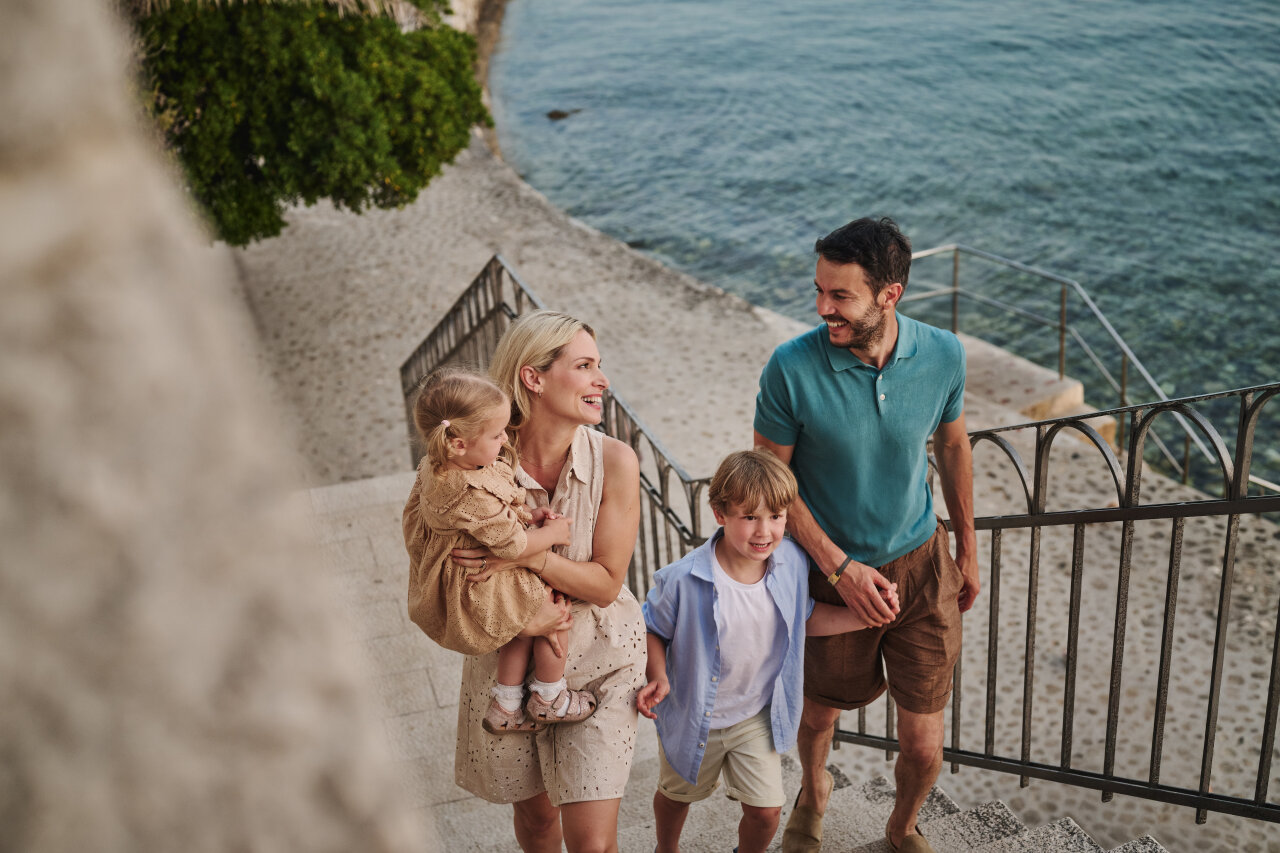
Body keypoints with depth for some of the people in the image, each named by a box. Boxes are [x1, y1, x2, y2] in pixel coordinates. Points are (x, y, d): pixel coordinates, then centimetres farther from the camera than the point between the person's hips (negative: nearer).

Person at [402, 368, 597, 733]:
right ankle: (549, 699, 29)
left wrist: (528, 514, 1)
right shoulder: (475, 497, -37)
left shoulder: (433, 466, -7)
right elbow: (513, 545, -25)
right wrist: (552, 533, -6)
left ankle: (505, 706, 33)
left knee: (526, 626, 23)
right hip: (477, 590, -9)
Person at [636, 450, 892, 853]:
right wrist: (658, 676, -26)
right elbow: (652, 628, -11)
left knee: (766, 809, 3)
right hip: (694, 716, -2)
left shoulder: (792, 562, -17)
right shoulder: (684, 579, -30)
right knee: (676, 795, 24)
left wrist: (865, 615, -10)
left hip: (757, 717, 2)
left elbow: (805, 619, 1)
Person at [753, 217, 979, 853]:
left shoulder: (943, 355, -13)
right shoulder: (792, 368, -22)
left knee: (923, 745, 8)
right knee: (819, 712, 20)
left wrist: (967, 549, 15)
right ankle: (813, 790, 57)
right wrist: (841, 567, -15)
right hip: (833, 571, -1)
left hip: (922, 566, 2)